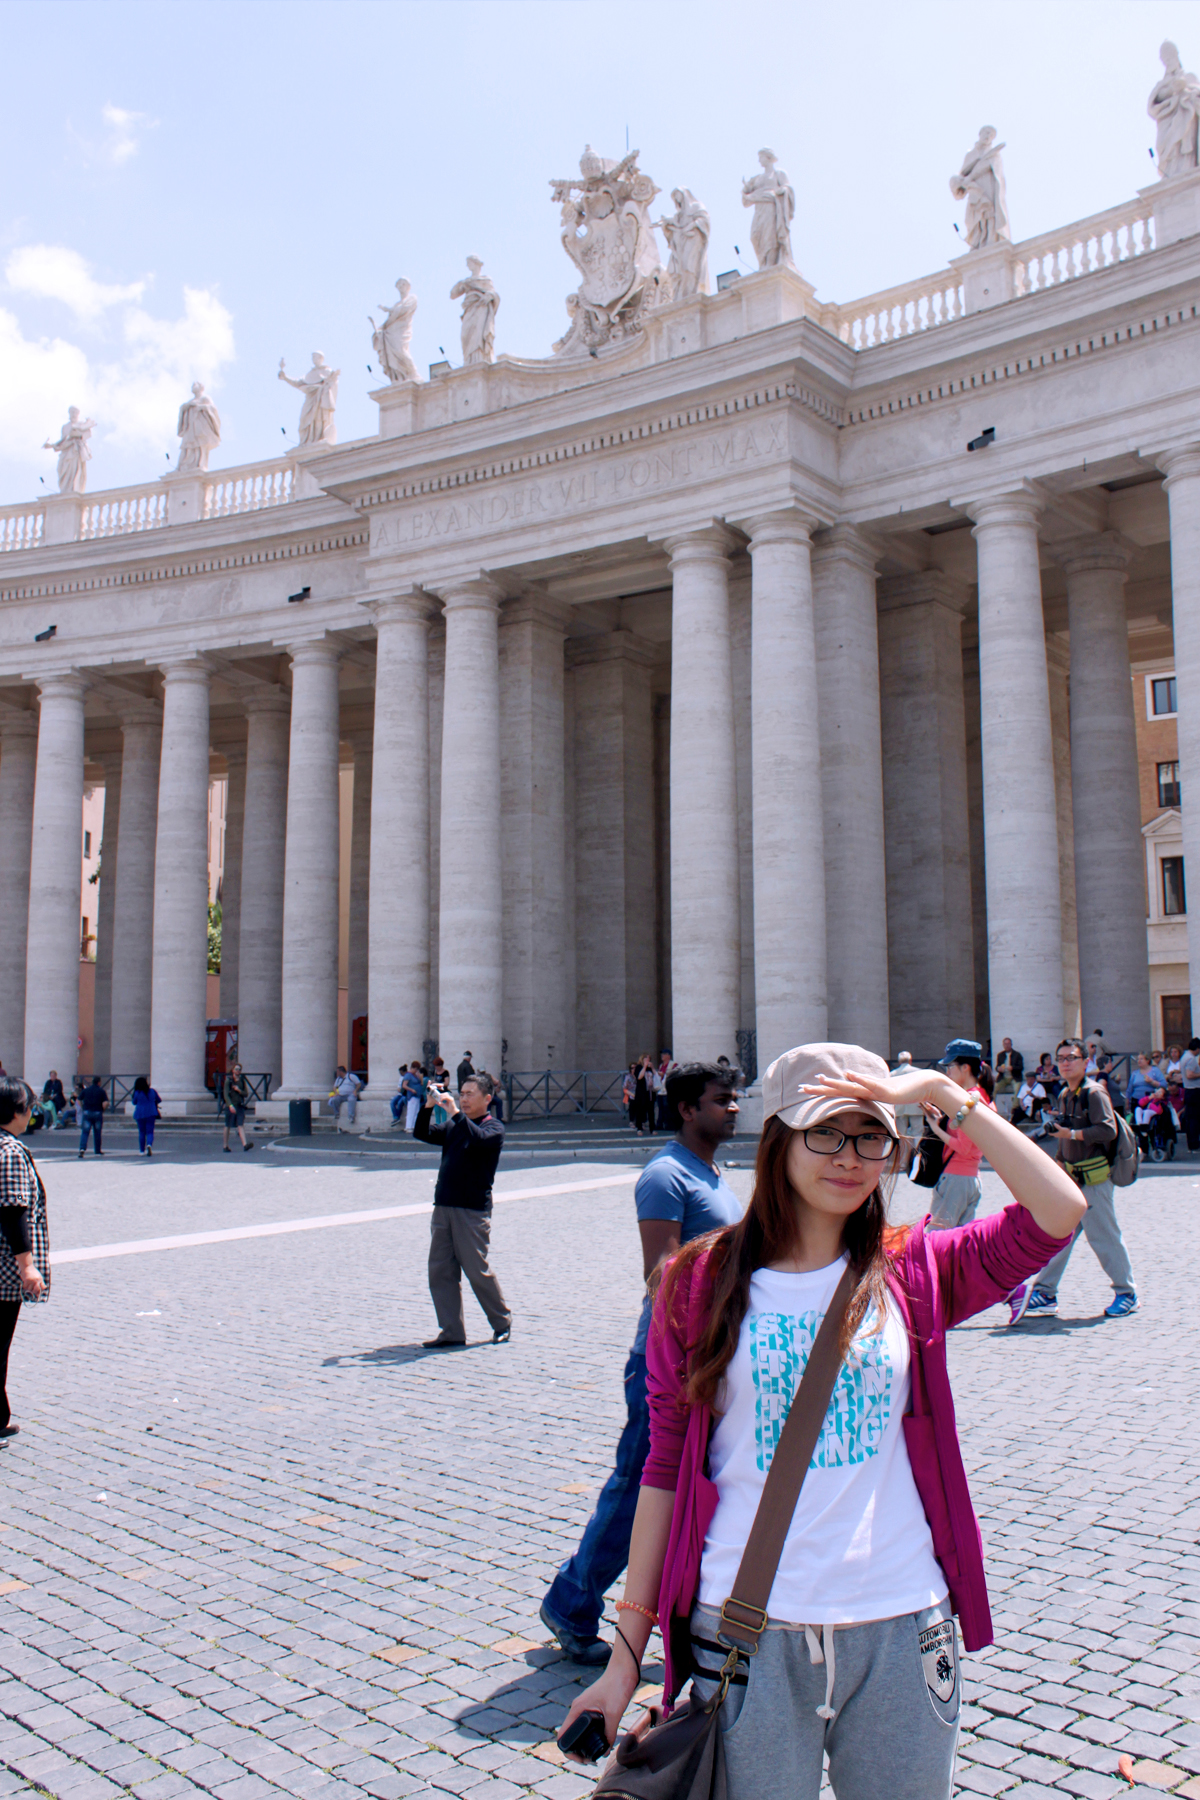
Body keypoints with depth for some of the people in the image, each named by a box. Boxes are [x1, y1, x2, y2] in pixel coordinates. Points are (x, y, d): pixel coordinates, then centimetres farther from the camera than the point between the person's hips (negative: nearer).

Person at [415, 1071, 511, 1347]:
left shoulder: (493, 1128, -3)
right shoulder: (454, 1127, 17)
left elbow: (478, 1139, -24)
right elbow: (422, 1133, 10)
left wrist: (455, 1113, -25)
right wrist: (428, 1107, -3)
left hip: (473, 1210, -6)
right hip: (443, 1206, 6)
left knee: (477, 1270, -1)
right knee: (440, 1271, 2)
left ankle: (503, 1322, 19)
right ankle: (451, 1333, 8)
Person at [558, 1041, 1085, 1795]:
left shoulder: (911, 1274, 0)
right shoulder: (702, 1281, -3)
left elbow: (1059, 1210, -13)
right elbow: (665, 1468, 0)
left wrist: (945, 1092, -12)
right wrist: (627, 1654, 1)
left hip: (901, 1629, 2)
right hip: (748, 1634, -1)